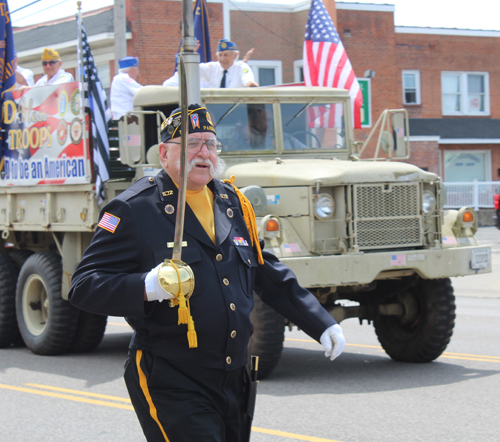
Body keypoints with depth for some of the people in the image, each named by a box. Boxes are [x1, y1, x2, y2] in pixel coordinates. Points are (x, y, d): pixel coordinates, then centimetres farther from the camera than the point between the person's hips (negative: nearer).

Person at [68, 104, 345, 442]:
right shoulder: (134, 210, -6)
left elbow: (271, 277, 24)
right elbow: (84, 286, -11)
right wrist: (147, 287, -27)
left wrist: (323, 325, 18)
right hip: (170, 385, -6)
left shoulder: (234, 205, 15)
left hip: (233, 383, 7)